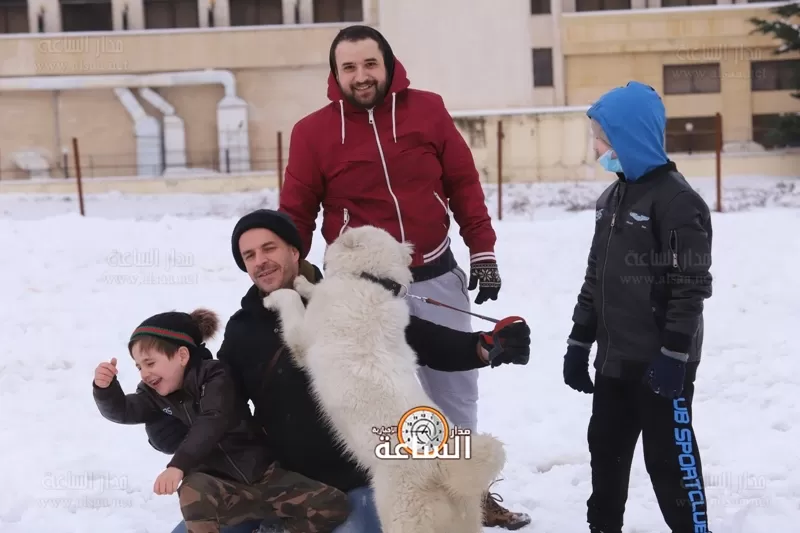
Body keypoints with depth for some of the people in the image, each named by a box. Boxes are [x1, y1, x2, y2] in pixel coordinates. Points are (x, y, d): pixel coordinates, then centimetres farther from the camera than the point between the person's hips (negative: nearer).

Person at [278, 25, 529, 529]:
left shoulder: (427, 109, -3)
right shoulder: (313, 131, -7)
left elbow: (464, 184, 5)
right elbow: (296, 216, -1)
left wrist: (483, 252, 3)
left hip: (436, 278, 2)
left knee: (457, 392, 13)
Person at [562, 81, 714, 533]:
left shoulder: (677, 199, -15)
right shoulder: (612, 199, 11)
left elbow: (690, 285, -18)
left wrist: (674, 355, -21)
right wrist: (579, 342, 15)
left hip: (661, 362, -8)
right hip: (615, 359, 9)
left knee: (669, 453, -1)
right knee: (606, 446, 16)